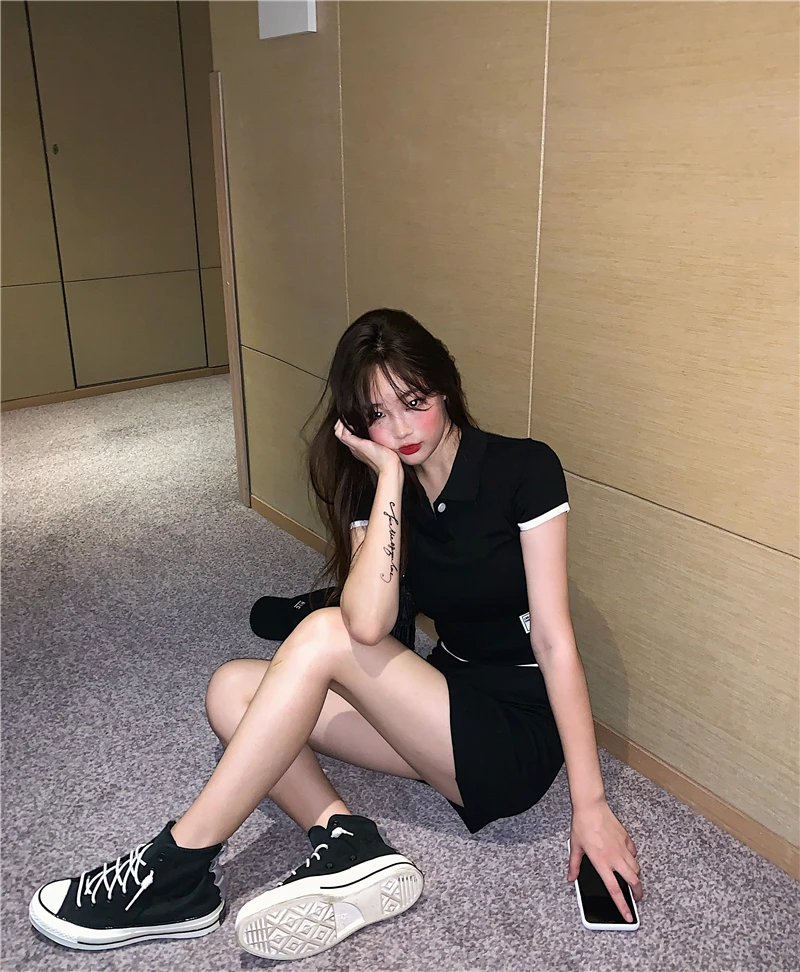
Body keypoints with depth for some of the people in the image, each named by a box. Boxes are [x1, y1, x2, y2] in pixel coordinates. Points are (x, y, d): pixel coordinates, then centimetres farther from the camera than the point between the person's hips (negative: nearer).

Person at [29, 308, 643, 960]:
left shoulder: (525, 470, -14)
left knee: (322, 636, -24)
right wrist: (389, 477, -22)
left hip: (521, 740, -6)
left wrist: (590, 803, -16)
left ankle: (180, 869, -14)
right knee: (232, 691, -6)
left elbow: (554, 639, -16)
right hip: (448, 702, 6)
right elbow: (368, 623, -20)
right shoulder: (377, 487, -1)